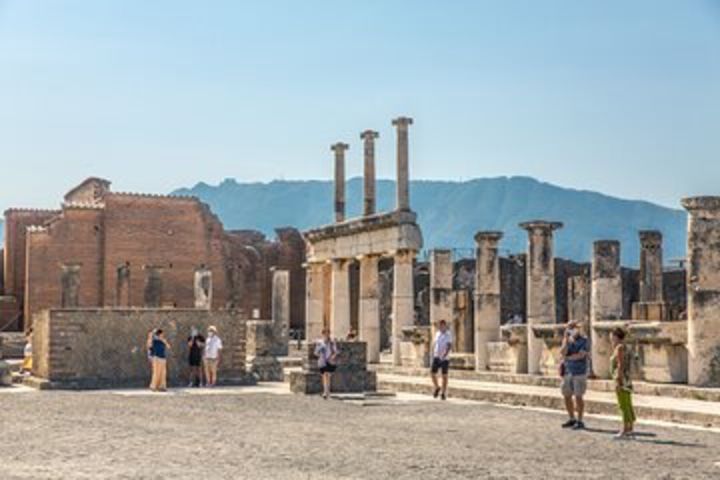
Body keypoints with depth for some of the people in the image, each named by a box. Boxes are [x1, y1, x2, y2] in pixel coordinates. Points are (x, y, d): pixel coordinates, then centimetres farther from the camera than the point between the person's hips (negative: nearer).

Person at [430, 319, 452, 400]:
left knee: (444, 375, 1)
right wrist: (433, 353, 13)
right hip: (436, 357, 5)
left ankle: (444, 393, 8)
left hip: (445, 358, -5)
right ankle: (437, 388, 23)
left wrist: (445, 355, -30)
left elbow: (449, 346, -19)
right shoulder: (437, 334, 10)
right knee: (432, 373, -1)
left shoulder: (448, 335, -9)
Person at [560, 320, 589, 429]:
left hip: (579, 372, -5)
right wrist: (566, 339, -15)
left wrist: (568, 358, -5)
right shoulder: (566, 340, 8)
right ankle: (572, 419, 20)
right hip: (568, 372, 5)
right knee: (567, 396, 8)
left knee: (578, 396, -4)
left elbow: (581, 355, -16)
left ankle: (580, 421, 3)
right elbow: (563, 353, -8)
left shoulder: (583, 340, -5)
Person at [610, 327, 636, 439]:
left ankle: (625, 432, -9)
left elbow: (620, 365, -19)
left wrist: (618, 381, -21)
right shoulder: (625, 348, 16)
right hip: (627, 381, 10)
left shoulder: (619, 347, -12)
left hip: (621, 381, -10)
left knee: (624, 406, -9)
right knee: (628, 406, 10)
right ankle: (630, 430, 12)